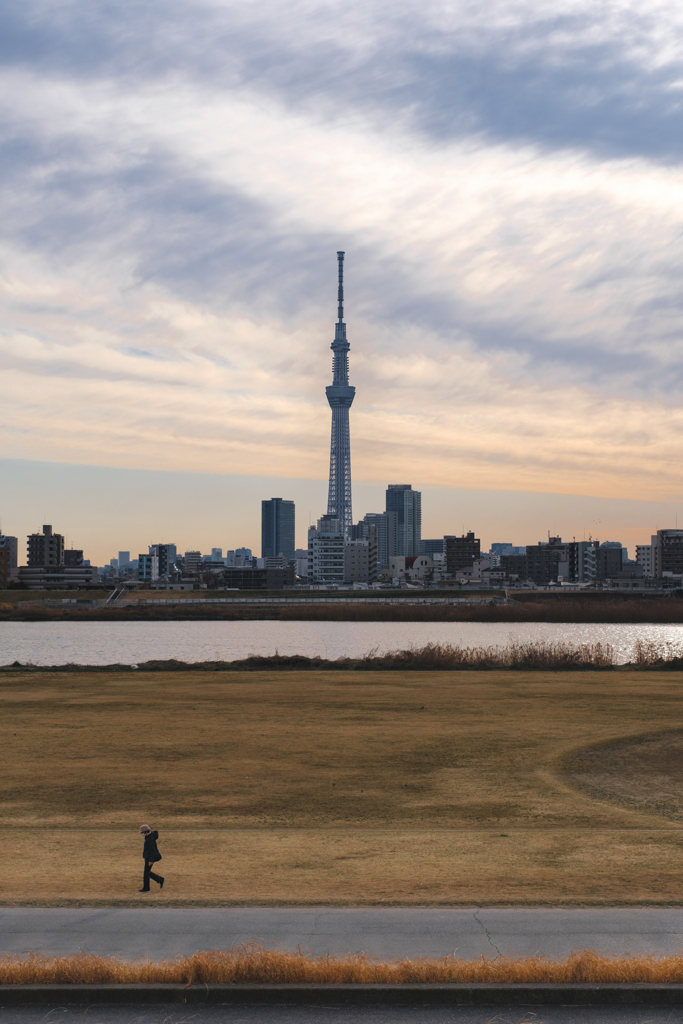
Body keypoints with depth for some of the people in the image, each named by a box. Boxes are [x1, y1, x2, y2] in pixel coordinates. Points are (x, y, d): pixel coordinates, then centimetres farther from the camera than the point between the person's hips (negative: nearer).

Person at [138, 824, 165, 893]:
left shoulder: (150, 839, -20)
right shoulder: (149, 837, 11)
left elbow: (152, 850, -23)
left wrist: (151, 860, -24)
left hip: (149, 858, -10)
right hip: (148, 858, 10)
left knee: (146, 873, -1)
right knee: (147, 872, 15)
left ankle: (146, 888, 8)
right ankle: (161, 880, 17)